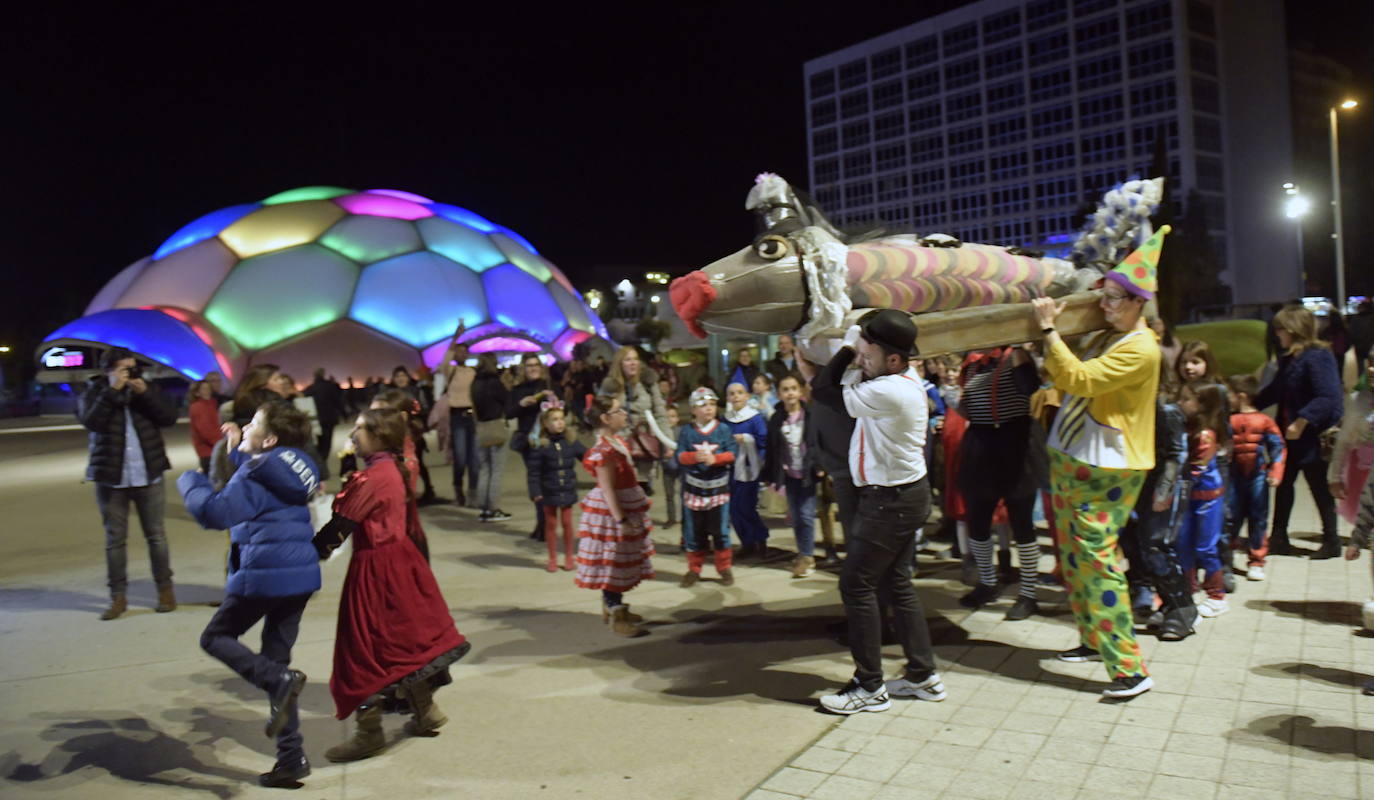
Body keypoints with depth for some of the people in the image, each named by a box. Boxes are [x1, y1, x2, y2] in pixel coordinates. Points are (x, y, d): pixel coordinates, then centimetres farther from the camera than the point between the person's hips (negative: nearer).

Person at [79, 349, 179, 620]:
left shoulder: (145, 389, 7)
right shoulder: (94, 392, 2)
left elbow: (169, 418, -7)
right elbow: (91, 422, -18)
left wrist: (145, 392, -16)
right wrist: (112, 390, -20)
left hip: (148, 476, 1)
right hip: (110, 478, -1)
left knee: (156, 535, 5)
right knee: (115, 539, 4)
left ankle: (165, 589, 15)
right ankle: (118, 596, 11)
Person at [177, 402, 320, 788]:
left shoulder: (255, 476, -13)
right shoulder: (292, 467, 12)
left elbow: (215, 512, -23)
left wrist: (190, 480, -5)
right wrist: (238, 451, 24)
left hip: (264, 575, -8)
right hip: (300, 575, 8)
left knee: (214, 637, 14)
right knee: (276, 659, 14)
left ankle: (280, 680, -11)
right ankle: (291, 757, 13)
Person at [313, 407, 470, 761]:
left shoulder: (373, 477, -19)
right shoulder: (393, 470, 9)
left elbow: (341, 525, -20)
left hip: (376, 568, -9)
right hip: (399, 559, 9)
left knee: (365, 646, 1)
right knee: (407, 637, 19)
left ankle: (369, 732, 11)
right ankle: (425, 712, 31)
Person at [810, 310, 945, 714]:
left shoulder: (889, 392, -26)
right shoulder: (902, 377, 5)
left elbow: (824, 392, -19)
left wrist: (847, 347, -9)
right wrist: (853, 348, 0)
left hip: (891, 500, -10)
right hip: (901, 494, 10)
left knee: (856, 584, -3)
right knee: (896, 582, 16)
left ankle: (870, 688, 6)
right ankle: (923, 675, 26)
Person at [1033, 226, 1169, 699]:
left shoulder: (1140, 349, -15)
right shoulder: (1105, 339, 14)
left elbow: (1079, 379, -27)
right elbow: (1068, 381, 27)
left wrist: (1048, 329, -22)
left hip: (1106, 472, -9)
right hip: (1070, 462, 9)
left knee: (1096, 559, -12)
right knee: (1073, 557, 14)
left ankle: (1130, 668, -7)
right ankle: (1093, 640, 29)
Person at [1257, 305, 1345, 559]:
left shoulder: (1317, 357, -19)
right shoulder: (1289, 358, 9)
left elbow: (1327, 398, -27)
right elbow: (1276, 390, 18)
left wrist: (1302, 421, -29)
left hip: (1312, 436, -9)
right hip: (1290, 434, 9)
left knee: (1320, 488, 4)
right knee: (1283, 483, 13)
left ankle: (1331, 542, 19)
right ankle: (1279, 538, 22)